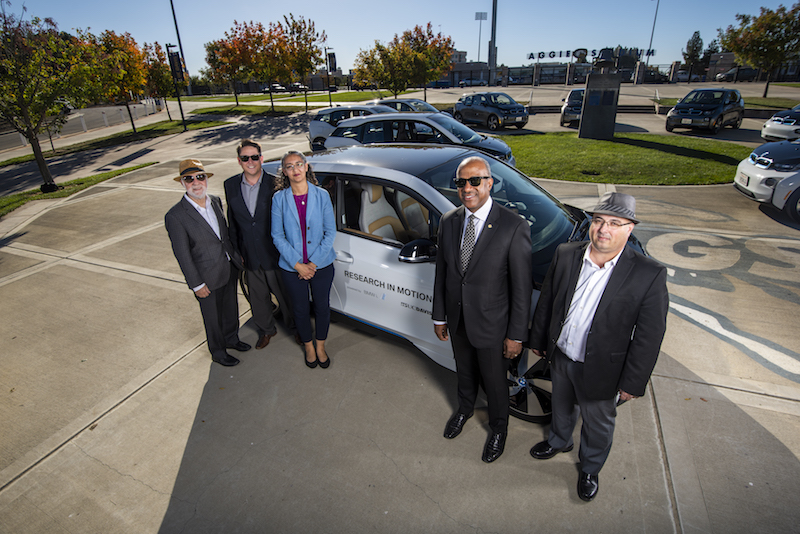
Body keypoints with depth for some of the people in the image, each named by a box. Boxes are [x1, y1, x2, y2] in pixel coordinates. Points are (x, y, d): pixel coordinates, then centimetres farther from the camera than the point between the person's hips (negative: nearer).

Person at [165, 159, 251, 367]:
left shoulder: (215, 201, -1)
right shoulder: (175, 216, -20)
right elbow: (182, 254, -16)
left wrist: (236, 255, 15)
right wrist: (196, 284, -14)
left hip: (229, 268, 6)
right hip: (208, 278, -6)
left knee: (231, 308, 24)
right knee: (213, 318, 14)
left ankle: (231, 338, 49)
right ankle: (218, 352, 37)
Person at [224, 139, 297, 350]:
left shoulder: (275, 183, -13)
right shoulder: (230, 185, -1)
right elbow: (232, 221, 7)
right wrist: (236, 251, 8)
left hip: (274, 254, -3)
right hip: (250, 256, 4)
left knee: (285, 295, 15)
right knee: (258, 298, 20)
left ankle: (295, 327, 40)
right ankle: (266, 330, 44)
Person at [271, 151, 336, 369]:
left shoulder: (322, 195, -6)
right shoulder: (279, 199, -6)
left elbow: (330, 232, -6)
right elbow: (277, 236, -5)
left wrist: (313, 263, -12)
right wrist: (297, 264, -13)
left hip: (321, 265, 0)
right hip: (292, 268, 0)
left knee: (322, 307, 13)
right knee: (301, 309, 15)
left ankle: (320, 346, 38)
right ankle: (308, 347, 40)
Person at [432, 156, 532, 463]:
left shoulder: (513, 228, -21)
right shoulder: (448, 222, -5)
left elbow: (521, 287, -16)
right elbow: (441, 273, 3)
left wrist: (516, 335, -12)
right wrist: (439, 317, 7)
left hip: (491, 324, -4)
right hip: (457, 320, 4)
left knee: (494, 381, 18)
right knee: (464, 372, 28)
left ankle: (499, 428, 47)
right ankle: (465, 409, 58)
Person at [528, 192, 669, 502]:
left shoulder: (649, 275, -22)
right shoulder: (565, 255, -12)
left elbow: (649, 336, -15)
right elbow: (546, 301, 1)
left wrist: (633, 384, -10)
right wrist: (538, 340, 8)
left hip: (600, 370, -3)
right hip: (560, 358, 3)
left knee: (598, 425, 22)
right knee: (561, 407, 29)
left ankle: (590, 469, 51)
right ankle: (559, 441, 59)